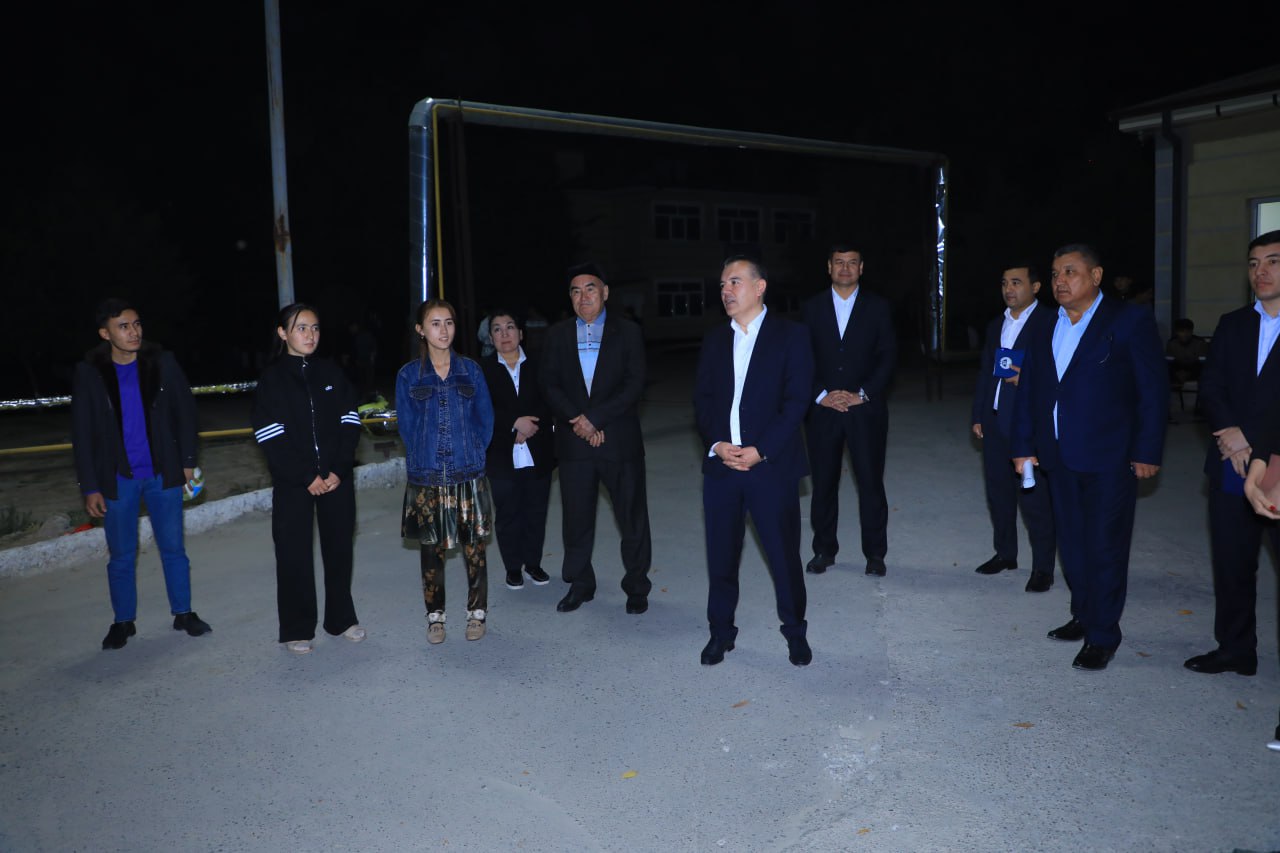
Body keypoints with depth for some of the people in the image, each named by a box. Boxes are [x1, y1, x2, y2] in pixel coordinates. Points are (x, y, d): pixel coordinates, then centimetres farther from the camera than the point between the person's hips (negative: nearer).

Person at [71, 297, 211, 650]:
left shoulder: (162, 362, -2)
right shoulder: (89, 372, -3)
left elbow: (185, 411, 4)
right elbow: (82, 434, 0)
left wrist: (187, 461, 2)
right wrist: (90, 488, -3)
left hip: (163, 474, 0)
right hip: (117, 479, 0)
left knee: (173, 548, 7)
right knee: (121, 555, 8)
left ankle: (183, 613, 20)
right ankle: (123, 622, 24)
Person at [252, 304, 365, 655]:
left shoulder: (331, 372, 7)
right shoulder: (271, 379, -1)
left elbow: (350, 424, 3)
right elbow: (271, 438, -7)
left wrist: (339, 470, -9)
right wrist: (307, 477, -13)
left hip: (337, 478, 3)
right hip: (293, 484, -2)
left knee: (339, 548, 9)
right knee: (294, 555, 2)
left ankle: (341, 619, 24)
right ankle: (297, 630, 15)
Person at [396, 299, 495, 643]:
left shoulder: (470, 370, 3)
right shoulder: (408, 375, 1)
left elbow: (486, 419, 7)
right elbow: (406, 426, 5)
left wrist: (471, 454, 5)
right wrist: (426, 457, 4)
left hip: (469, 474, 0)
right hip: (427, 477, 0)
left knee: (473, 546, 4)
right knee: (431, 548, 7)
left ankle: (476, 612, 19)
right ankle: (435, 616, 21)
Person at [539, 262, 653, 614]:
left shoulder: (627, 332, 2)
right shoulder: (557, 334, 9)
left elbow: (634, 384, -7)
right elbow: (549, 384, 2)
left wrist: (594, 419, -15)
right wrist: (577, 421, -12)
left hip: (620, 440, -2)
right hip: (573, 441, 2)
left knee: (632, 517, 4)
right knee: (576, 518, 9)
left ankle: (636, 586, 18)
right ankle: (580, 585, 25)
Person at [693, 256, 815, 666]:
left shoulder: (790, 335, 0)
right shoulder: (714, 340, 13)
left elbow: (796, 401, -7)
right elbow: (702, 400, 9)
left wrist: (761, 450, -14)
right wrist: (717, 444, -8)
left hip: (772, 464, -3)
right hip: (720, 463, 4)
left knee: (784, 553, 4)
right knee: (721, 553, 8)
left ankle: (795, 631, 23)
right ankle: (721, 630, 23)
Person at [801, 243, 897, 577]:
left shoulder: (877, 307, 5)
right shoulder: (811, 308, 7)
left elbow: (888, 356, 1)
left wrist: (862, 394, -9)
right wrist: (821, 395, -8)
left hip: (865, 408, -1)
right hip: (822, 408, 1)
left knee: (871, 481, 1)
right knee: (823, 482, 5)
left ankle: (875, 553, 12)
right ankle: (824, 549, 18)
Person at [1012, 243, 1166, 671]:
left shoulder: (1130, 321, -5)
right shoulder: (1044, 329, 10)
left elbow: (1153, 390, -7)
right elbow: (1028, 391, 11)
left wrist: (1147, 452, -11)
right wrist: (1024, 447, 7)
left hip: (1110, 458, -5)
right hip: (1060, 457, 5)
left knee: (1105, 547, 1)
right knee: (1071, 543, 13)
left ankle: (1103, 636, 11)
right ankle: (1084, 616, 28)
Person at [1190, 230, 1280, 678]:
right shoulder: (1232, 324, 12)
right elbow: (1210, 387, 6)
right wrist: (1228, 434, -10)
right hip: (1233, 469, 4)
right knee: (1231, 565, 10)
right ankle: (1235, 649, 23)